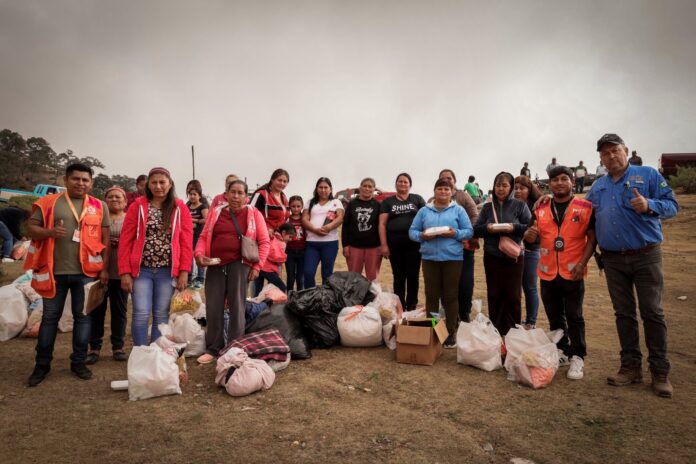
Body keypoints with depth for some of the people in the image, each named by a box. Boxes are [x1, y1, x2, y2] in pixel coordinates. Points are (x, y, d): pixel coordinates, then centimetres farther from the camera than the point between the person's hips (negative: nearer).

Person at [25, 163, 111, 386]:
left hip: (86, 272, 1)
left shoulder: (99, 206, 5)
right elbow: (30, 228, 1)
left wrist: (104, 268, 0)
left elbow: (105, 239, 5)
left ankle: (78, 362, 20)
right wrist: (50, 231, -20)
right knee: (50, 317, 10)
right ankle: (42, 364, 23)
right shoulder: (48, 203, 2)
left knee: (82, 317, 8)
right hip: (55, 271, 0)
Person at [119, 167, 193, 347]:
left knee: (161, 315, 6)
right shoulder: (138, 206, 4)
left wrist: (184, 271, -6)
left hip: (167, 270, 0)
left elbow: (186, 242, 1)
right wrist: (125, 272, -5)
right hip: (142, 269, 0)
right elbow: (125, 240, 2)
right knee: (141, 314, -3)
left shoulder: (180, 208, 4)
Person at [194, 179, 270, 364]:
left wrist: (257, 265, -8)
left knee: (236, 306, 0)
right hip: (216, 265, 3)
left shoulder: (253, 214, 3)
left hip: (240, 264, -3)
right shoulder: (216, 212, 11)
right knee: (213, 307, 5)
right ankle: (213, 349, 18)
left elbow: (264, 241, 0)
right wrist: (199, 254, -8)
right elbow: (204, 236, 10)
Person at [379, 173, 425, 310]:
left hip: (414, 243, 0)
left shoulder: (417, 199, 9)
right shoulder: (388, 202, 10)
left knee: (413, 275, 5)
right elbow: (382, 223, 4)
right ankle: (399, 307, 16)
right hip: (395, 245, 1)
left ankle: (411, 306, 17)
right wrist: (383, 244, -4)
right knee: (398, 276, 7)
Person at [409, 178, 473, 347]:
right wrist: (422, 236, -13)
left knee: (450, 296, 2)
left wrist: (456, 234, -16)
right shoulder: (424, 211, 11)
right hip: (429, 258, 2)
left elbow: (469, 231, 3)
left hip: (453, 258, -1)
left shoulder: (458, 210, 7)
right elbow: (412, 231, 8)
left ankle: (451, 333, 11)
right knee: (431, 296, 5)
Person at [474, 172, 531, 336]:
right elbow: (476, 230, 7)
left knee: (513, 296, 2)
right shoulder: (487, 207, 9)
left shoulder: (520, 206, 3)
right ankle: (495, 332, 19)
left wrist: (514, 227, -20)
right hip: (492, 257, 2)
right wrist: (487, 228, -14)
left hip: (513, 257, -2)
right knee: (494, 295, 7)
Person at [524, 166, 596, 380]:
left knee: (574, 317, 3)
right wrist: (529, 234, -16)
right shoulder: (541, 209, 6)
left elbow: (592, 237, -4)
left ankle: (577, 357, 13)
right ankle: (561, 352, 27)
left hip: (572, 272, -3)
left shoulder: (585, 207, -4)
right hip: (548, 272, 4)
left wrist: (582, 263, -14)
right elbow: (532, 238, 8)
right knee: (555, 317, 14)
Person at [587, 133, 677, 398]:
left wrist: (650, 205, -26)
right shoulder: (597, 187, 13)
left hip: (646, 256, -4)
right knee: (623, 314, 9)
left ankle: (660, 372, 11)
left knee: (652, 313, 0)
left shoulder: (648, 175, 0)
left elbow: (672, 205, -6)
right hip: (613, 260, 4)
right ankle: (631, 366, 19)